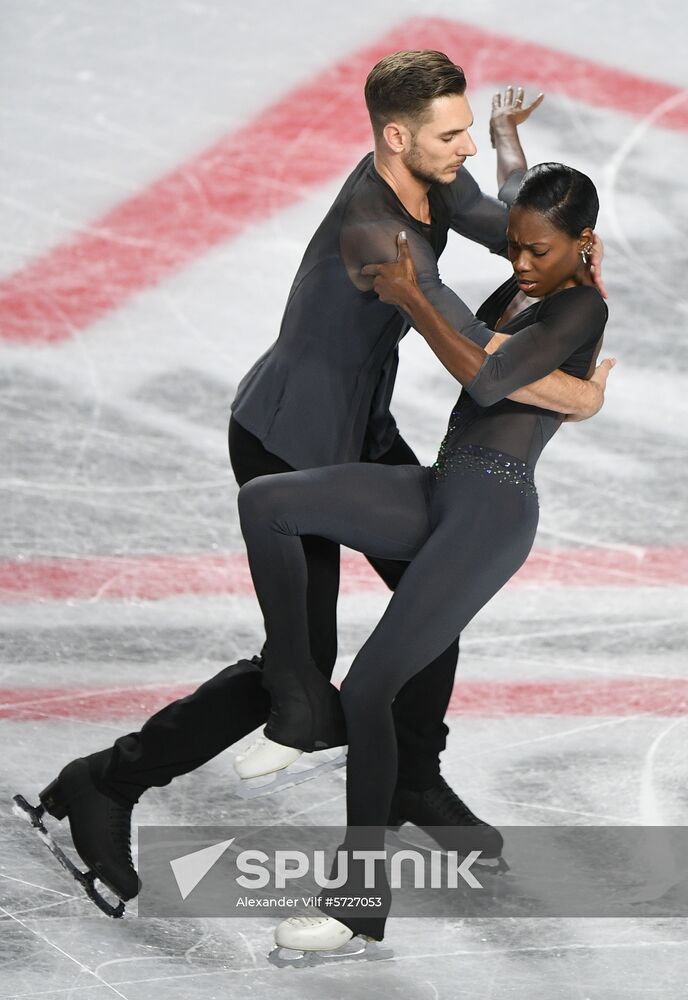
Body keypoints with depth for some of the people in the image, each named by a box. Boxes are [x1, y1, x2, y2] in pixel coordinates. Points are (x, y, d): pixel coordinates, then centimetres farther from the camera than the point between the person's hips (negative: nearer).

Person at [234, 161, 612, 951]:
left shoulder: (582, 307, -9)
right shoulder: (520, 290, 15)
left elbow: (488, 381, -22)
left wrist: (410, 297, -15)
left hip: (491, 512, -8)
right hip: (434, 494, 8)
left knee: (368, 688, -13)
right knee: (264, 501, -9)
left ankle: (361, 897, -2)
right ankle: (292, 692, 2)